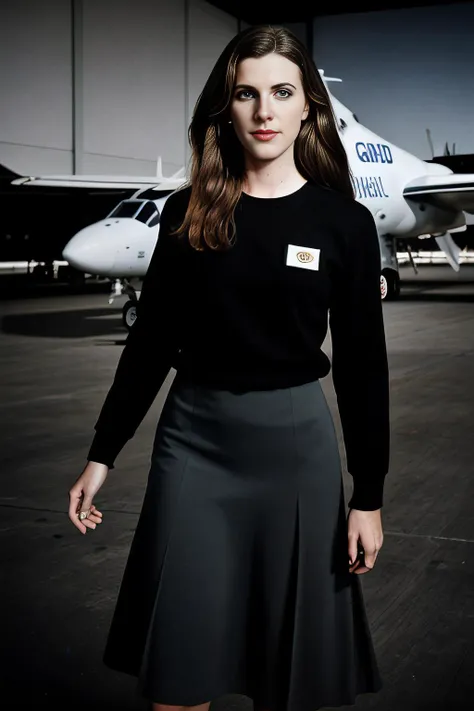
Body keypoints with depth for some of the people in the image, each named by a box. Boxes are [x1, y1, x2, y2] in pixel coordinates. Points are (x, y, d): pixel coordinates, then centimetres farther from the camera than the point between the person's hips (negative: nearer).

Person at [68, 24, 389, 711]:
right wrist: (102, 454, 5)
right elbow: (151, 340, 6)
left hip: (295, 444, -1)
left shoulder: (345, 223, -2)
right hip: (193, 438, 1)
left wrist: (368, 498, -2)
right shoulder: (188, 213, 2)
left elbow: (362, 366, -1)